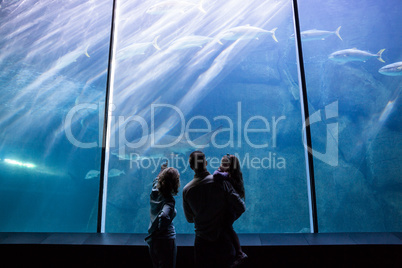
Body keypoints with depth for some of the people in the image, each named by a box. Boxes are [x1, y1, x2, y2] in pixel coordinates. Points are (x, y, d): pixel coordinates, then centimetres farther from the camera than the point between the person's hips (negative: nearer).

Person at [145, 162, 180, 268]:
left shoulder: (154, 191, -3)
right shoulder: (169, 199, -23)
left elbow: (156, 179, 20)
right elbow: (164, 216, -40)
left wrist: (163, 169, 34)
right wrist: (160, 230, -20)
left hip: (152, 240, 7)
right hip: (166, 240, -7)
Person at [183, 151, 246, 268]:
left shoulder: (187, 190, -6)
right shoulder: (221, 182, -13)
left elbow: (189, 219, 8)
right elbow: (241, 207, -11)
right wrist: (229, 218, 6)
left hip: (202, 242, 2)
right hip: (223, 240, -1)